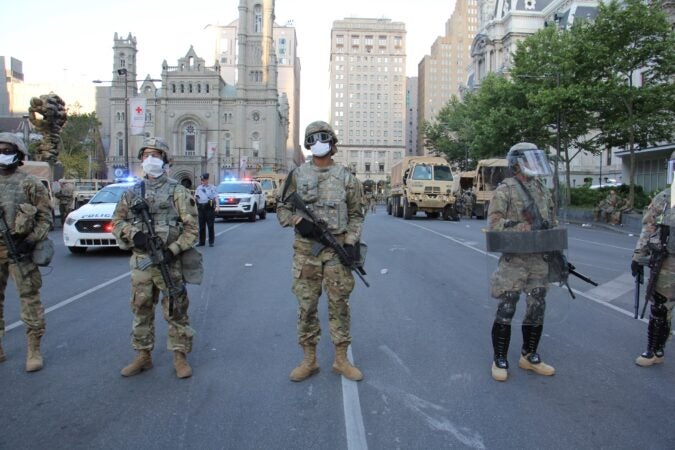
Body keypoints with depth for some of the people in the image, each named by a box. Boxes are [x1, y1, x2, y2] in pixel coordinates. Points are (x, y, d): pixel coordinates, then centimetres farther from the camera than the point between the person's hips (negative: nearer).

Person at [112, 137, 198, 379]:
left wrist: (173, 250, -17)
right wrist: (133, 234, -10)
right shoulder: (132, 193, 11)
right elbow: (117, 221, 11)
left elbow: (191, 226, -6)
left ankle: (180, 357, 15)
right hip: (140, 262, 4)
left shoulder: (177, 191, -2)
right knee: (141, 311, 13)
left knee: (176, 311, 3)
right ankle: (143, 356, 27)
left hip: (169, 262, -4)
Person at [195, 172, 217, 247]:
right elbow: (195, 196, 24)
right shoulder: (199, 187, 19)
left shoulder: (212, 187, 5)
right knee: (201, 226, 6)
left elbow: (216, 197, -2)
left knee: (210, 226, -2)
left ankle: (211, 242, 4)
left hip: (209, 207, -4)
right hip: (201, 208, 4)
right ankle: (201, 242, 13)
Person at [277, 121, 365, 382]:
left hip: (337, 250, 0)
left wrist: (351, 242, -7)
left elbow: (356, 215, 7)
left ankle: (341, 360, 18)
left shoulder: (346, 177, 5)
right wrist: (297, 220, -13)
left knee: (339, 304, 6)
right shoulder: (297, 175, 6)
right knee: (306, 305, 6)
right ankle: (309, 360, 19)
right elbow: (282, 210, 8)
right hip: (305, 250, 1)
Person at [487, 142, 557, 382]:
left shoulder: (542, 189, 13)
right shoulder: (505, 190, -7)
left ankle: (529, 357, 27)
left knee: (537, 309, 11)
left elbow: (552, 222, 19)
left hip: (540, 259, 7)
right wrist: (520, 227, -22)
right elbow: (493, 223, -13)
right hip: (514, 259, -6)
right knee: (506, 311, -1)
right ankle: (499, 360, 13)